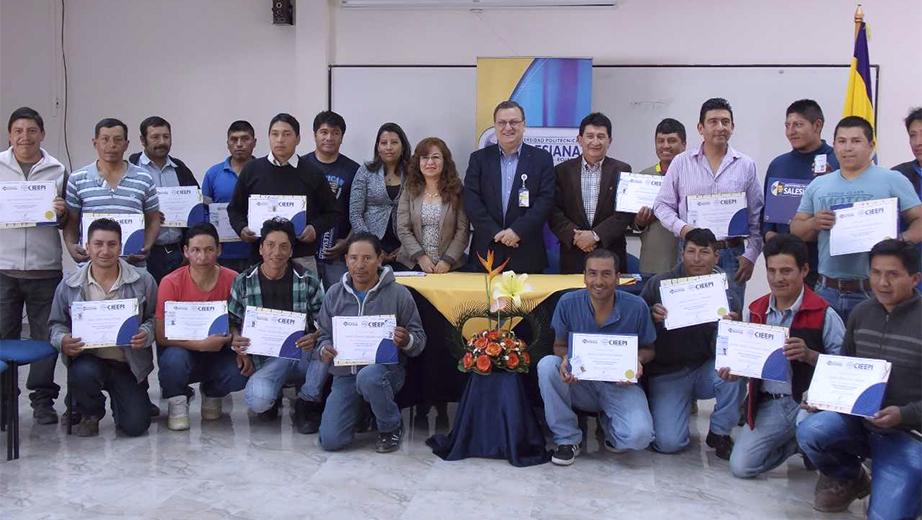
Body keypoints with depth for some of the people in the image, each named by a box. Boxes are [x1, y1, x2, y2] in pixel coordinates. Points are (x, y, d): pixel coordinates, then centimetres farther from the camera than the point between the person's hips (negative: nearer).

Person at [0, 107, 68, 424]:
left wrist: (62, 213, -7)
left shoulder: (57, 170, 8)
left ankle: (43, 399, 16)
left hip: (45, 267, 1)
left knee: (46, 336, 5)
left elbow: (67, 222, 14)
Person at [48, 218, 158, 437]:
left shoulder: (143, 281, -2)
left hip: (129, 364, 0)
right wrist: (63, 341, -13)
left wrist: (146, 334, -19)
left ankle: (119, 396, 29)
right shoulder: (69, 286, 1)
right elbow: (57, 324, 10)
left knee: (136, 426, -11)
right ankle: (90, 414, 2)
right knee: (83, 374, -38)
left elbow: (155, 318, 3)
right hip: (89, 359, 0)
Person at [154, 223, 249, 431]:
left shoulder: (232, 280, -10)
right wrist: (202, 345, -27)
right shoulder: (171, 283, -15)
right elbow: (162, 335, -16)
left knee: (242, 373, -28)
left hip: (218, 353, 2)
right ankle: (177, 400, 0)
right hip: (183, 349, -2)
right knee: (174, 359, -37)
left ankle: (212, 393, 10)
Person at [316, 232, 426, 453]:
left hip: (386, 368, -3)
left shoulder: (398, 294, -3)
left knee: (368, 377, -41)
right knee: (330, 441, -12)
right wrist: (324, 350, -11)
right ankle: (362, 406, 21)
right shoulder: (334, 294, 6)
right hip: (345, 373, 3)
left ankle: (392, 427, -9)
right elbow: (324, 334, 13)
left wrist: (407, 341, -24)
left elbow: (419, 340, 0)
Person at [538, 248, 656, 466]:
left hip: (621, 385, -1)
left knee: (639, 435, -29)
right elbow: (559, 345, 2)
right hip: (579, 382, 2)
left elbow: (648, 349, 3)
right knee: (547, 365, -29)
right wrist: (565, 358, -23)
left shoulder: (636, 307, -11)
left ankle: (609, 422, 12)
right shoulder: (568, 303, -10)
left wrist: (638, 360, -22)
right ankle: (567, 438, -10)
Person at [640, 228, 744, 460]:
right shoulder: (660, 284, -8)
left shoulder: (725, 294, -4)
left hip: (705, 368, 2)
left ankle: (719, 434, -6)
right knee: (668, 442, -20)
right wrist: (652, 316, -24)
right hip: (667, 373, -2)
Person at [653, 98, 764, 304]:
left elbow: (757, 218, 7)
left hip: (732, 254, 1)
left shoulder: (746, 165, 7)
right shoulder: (681, 162, 6)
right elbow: (662, 205, 7)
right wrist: (681, 228, -11)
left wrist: (751, 255, -1)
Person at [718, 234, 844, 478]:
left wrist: (809, 355, -26)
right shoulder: (754, 312, 7)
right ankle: (797, 441, 22)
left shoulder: (823, 314, -9)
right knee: (741, 465, -7)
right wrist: (734, 371, -4)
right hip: (769, 405, 5)